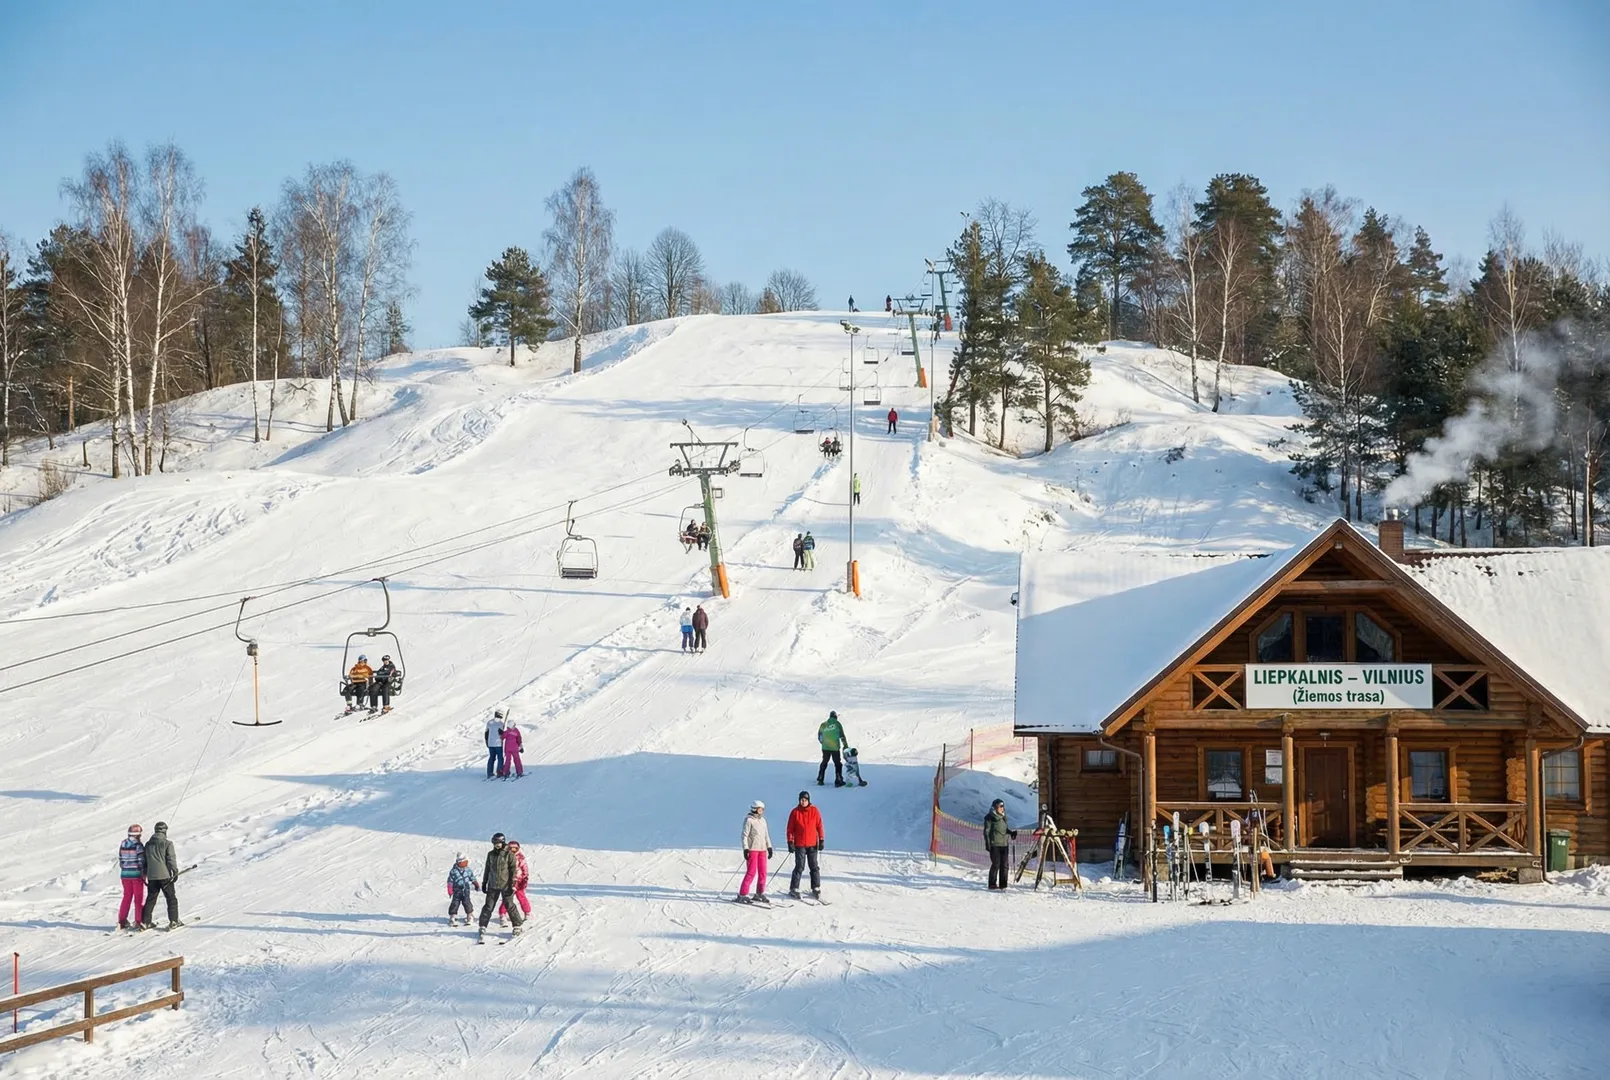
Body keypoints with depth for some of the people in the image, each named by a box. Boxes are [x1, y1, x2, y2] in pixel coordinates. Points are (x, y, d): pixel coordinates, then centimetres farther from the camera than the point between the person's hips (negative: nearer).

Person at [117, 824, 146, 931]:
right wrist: (144, 873, -6)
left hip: (125, 874, 5)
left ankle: (122, 921, 10)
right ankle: (139, 921, 3)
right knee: (139, 898, 4)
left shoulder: (123, 844, 5)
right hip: (137, 874, -5)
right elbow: (141, 860, -15)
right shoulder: (138, 845, -12)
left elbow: (121, 860, 9)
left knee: (127, 897, 13)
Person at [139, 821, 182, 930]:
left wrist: (145, 874, 23)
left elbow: (145, 860, 16)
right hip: (165, 875, -5)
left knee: (150, 899, 12)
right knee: (171, 898, 5)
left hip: (151, 876, 5)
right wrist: (175, 872, -4)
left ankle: (145, 922, 8)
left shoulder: (148, 844, 9)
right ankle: (173, 922, 0)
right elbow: (171, 859, -11)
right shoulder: (167, 843, -8)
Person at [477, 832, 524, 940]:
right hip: (493, 885, 4)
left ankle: (517, 926, 13)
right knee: (488, 906, 3)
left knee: (509, 905, 1)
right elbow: (487, 869, 17)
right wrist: (484, 882, 16)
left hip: (506, 885, -4)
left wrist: (513, 884, -12)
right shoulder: (491, 854, 9)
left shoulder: (509, 854, -5)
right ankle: (483, 926, 8)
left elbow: (514, 869, -7)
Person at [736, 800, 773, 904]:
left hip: (762, 849, 7)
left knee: (763, 873, 6)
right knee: (751, 872, -10)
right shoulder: (749, 820, -7)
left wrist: (769, 847, 16)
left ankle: (759, 894, 16)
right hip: (752, 849, -7)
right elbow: (744, 835, -10)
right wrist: (745, 849, -16)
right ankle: (742, 895, -6)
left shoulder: (762, 820, 13)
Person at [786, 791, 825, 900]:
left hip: (813, 844, 2)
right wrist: (790, 842, -5)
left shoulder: (814, 811, 2)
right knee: (799, 867, -5)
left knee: (814, 867, 6)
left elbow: (819, 826, 5)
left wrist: (822, 840, 0)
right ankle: (794, 889, 1)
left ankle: (816, 889, 12)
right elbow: (790, 828, 1)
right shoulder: (795, 812, -1)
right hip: (799, 845, -2)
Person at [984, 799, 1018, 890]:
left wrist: (1011, 832, 4)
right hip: (995, 844, -7)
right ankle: (992, 884, -1)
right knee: (996, 864, -8)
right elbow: (987, 831, -6)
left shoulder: (1003, 817, 16)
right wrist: (988, 843, -12)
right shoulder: (990, 817, -4)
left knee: (1004, 865, 4)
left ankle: (1003, 884, 10)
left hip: (1004, 844, 7)